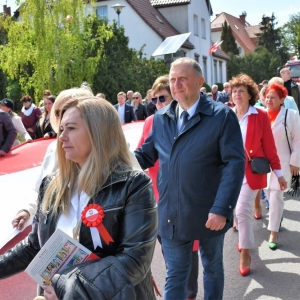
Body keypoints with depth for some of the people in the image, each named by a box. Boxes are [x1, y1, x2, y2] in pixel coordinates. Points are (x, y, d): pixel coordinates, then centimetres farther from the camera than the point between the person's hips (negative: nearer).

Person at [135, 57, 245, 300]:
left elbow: (235, 163, -14)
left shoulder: (222, 116, -10)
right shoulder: (160, 118, 5)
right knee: (175, 276, 13)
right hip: (171, 215, 3)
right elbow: (146, 156, 8)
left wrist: (221, 209, -20)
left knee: (212, 267, 21)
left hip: (209, 214, -3)